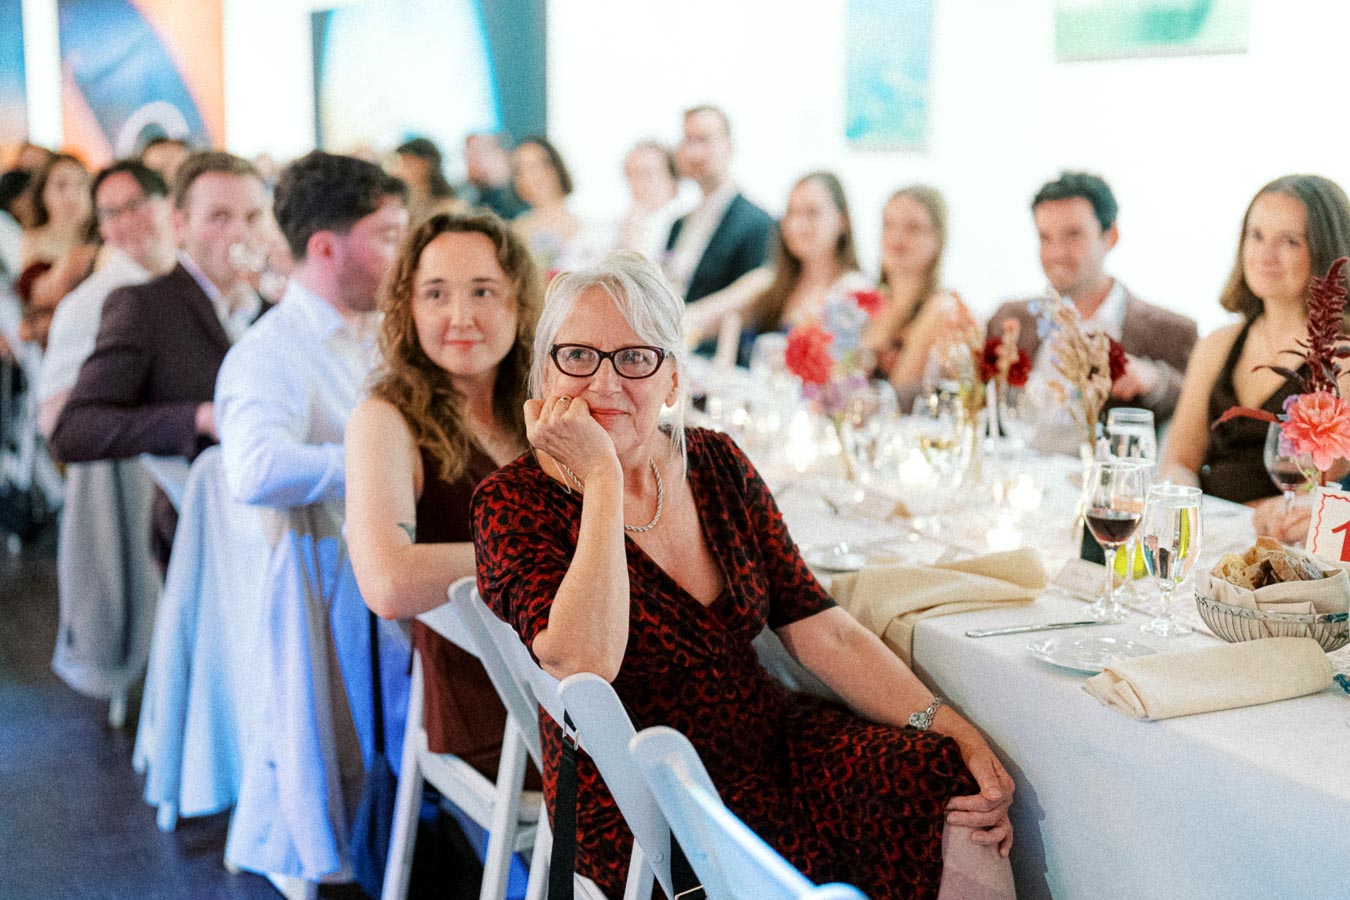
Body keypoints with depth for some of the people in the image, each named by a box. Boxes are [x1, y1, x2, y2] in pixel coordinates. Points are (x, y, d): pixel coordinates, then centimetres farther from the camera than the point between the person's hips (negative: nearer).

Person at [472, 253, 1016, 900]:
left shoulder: (716, 463, 7)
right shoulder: (514, 501, -7)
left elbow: (825, 633, 4)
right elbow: (583, 664, -25)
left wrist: (955, 731, -8)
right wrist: (601, 477, -20)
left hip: (775, 743, 5)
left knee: (963, 809, -19)